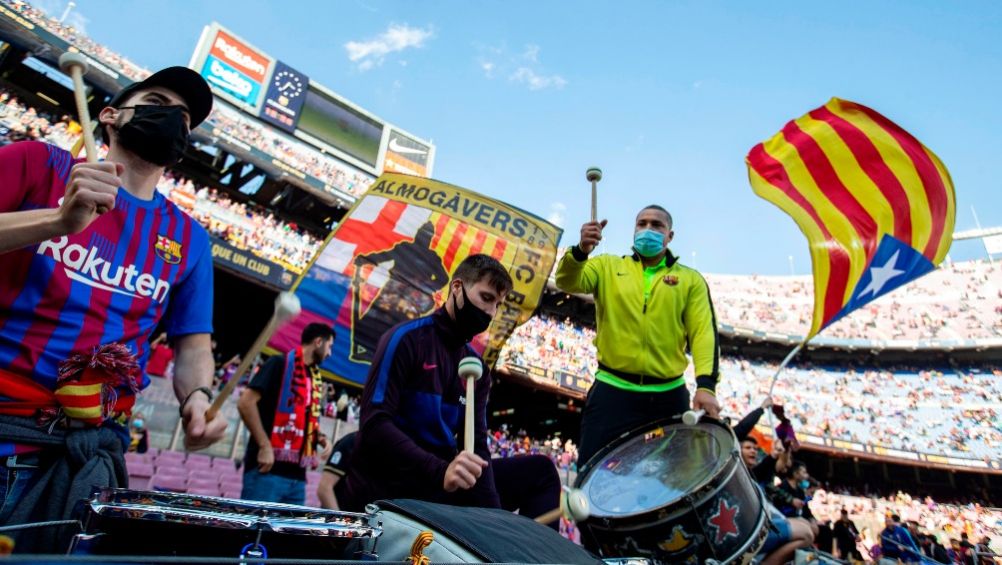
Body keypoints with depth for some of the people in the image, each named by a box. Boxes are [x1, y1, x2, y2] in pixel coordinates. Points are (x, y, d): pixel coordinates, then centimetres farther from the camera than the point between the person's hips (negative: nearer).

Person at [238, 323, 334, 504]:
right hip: (268, 469, -7)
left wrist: (318, 436, 7)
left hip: (297, 475, 8)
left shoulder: (316, 379, 18)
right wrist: (264, 445, -17)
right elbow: (246, 402, -12)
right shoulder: (280, 363, -4)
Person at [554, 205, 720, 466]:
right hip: (612, 391, -1)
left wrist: (706, 384, -17)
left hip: (668, 396, 1)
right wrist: (582, 249, -30)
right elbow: (568, 282, -9)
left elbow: (703, 333, -1)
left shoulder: (690, 279, 8)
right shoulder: (608, 266, 9)